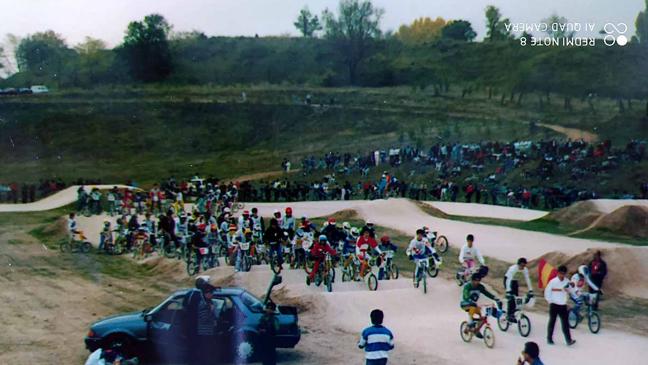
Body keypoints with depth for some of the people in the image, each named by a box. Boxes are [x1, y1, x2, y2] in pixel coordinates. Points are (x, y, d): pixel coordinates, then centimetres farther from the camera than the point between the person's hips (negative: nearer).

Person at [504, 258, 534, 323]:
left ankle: (513, 314, 10)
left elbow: (527, 280, -14)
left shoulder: (525, 270, -19)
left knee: (516, 298, -4)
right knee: (511, 298, -18)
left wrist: (530, 290, -21)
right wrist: (508, 292, -48)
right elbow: (509, 280, -40)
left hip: (514, 281, 6)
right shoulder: (513, 268, -34)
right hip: (508, 280, -6)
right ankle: (510, 315, -14)